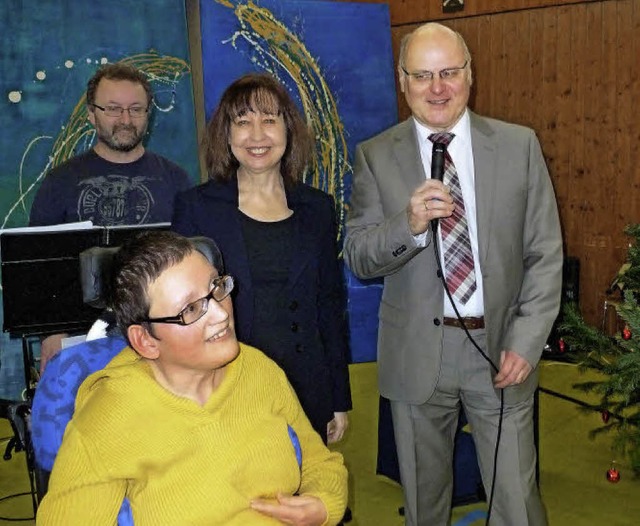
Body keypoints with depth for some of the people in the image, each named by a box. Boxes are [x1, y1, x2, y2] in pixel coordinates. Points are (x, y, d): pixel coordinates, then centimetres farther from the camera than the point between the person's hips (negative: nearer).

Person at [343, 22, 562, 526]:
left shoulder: (519, 145, 0)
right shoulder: (376, 156, 0)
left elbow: (546, 254, 1)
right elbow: (357, 258, -3)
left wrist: (525, 343, -8)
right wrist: (408, 224, -23)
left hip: (501, 347, 0)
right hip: (417, 352, 1)